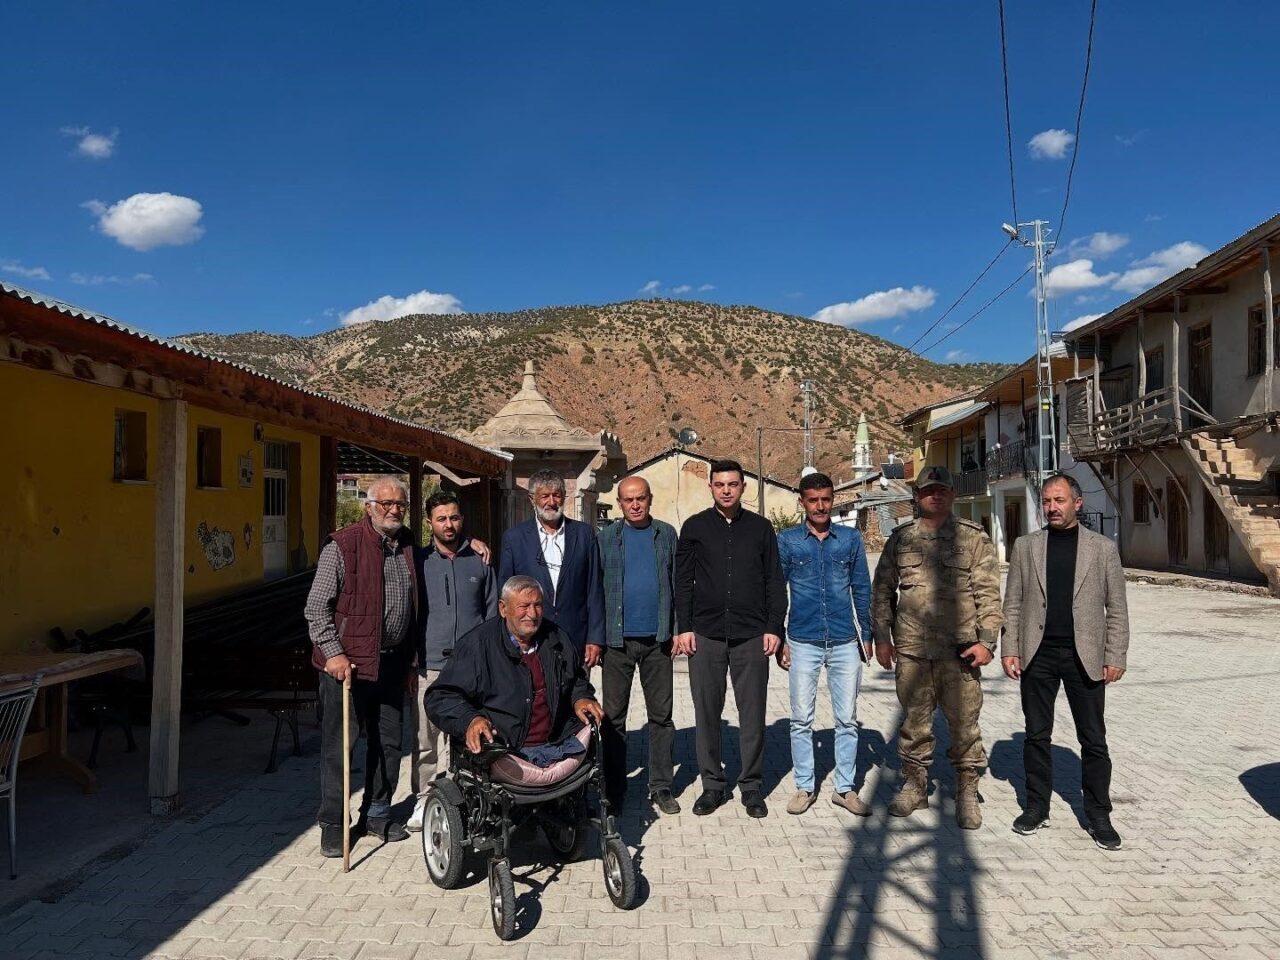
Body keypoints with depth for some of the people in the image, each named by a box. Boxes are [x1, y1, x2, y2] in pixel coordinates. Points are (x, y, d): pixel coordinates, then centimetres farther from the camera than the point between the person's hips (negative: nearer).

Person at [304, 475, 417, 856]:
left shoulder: (408, 546, 9)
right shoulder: (342, 546, -10)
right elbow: (317, 606, -10)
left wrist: (411, 656, 15)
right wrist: (333, 653, -16)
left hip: (392, 663, 6)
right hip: (348, 662, -6)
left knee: (388, 742, 13)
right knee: (339, 744, 2)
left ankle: (377, 813, 30)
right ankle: (332, 824, 16)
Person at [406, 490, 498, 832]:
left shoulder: (479, 561, 8)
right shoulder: (418, 560, 6)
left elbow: (492, 613, 12)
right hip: (429, 665, 0)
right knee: (425, 739, 3)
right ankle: (424, 800, 16)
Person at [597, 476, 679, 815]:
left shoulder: (666, 534, 5)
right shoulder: (606, 537, 2)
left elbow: (677, 584, 5)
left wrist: (679, 631, -1)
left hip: (657, 639, 1)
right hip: (617, 639, -1)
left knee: (661, 715, 7)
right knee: (613, 717, 6)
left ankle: (661, 787, 18)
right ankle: (614, 790, 17)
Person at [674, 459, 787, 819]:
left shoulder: (760, 528, 6)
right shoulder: (695, 527, 5)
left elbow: (775, 582, 7)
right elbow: (682, 582, 5)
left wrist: (774, 627, 0)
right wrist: (684, 628, -1)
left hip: (751, 636, 0)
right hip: (705, 635, 0)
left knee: (752, 713, 5)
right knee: (706, 713, 7)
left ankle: (751, 785, 19)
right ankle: (712, 784, 20)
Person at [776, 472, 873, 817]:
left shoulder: (851, 539, 4)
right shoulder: (787, 540, 1)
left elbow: (862, 590, 10)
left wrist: (866, 636, 7)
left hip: (845, 642, 1)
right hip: (803, 642, -1)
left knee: (847, 719, 7)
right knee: (801, 720, 5)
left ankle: (845, 788, 19)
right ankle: (804, 787, 18)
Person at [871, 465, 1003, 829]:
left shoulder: (973, 537, 2)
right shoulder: (901, 537, 8)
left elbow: (988, 593, -1)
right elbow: (882, 589, 12)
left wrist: (986, 641, -8)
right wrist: (882, 637, 8)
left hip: (959, 650, -2)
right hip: (911, 649, 2)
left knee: (964, 721, 4)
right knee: (914, 720, 11)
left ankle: (967, 792, 20)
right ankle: (915, 785, 26)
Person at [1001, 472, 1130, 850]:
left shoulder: (1103, 548, 3)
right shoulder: (1025, 546, 5)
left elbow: (1116, 608, 3)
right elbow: (1012, 604, 5)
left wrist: (1115, 657, -3)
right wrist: (1009, 650, -2)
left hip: (1084, 657, -1)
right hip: (1037, 656, 1)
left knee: (1094, 741, 6)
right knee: (1036, 735, 10)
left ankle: (1098, 816, 19)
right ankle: (1037, 807, 22)